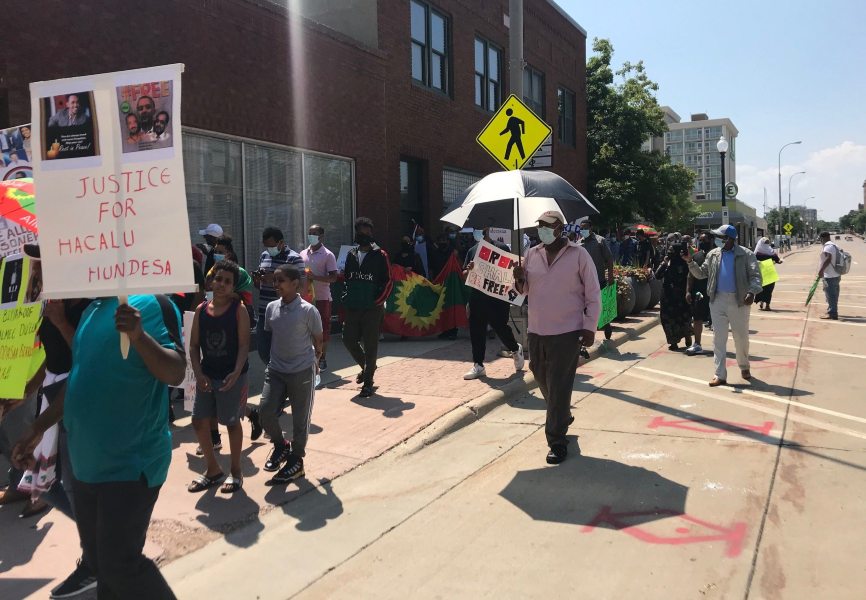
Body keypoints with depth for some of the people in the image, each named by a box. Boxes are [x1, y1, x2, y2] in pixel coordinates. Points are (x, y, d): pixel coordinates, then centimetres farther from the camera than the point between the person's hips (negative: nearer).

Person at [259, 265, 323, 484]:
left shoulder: (308, 311, -13)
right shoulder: (271, 308, 2)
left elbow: (318, 340, -2)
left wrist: (314, 361, 5)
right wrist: (272, 359, 13)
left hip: (302, 372, -4)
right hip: (275, 370, 4)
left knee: (300, 418, 6)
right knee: (265, 410, -5)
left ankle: (296, 460, 23)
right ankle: (280, 445, 23)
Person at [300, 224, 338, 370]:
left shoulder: (328, 255, -6)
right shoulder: (303, 254, 11)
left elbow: (333, 277, -12)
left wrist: (314, 277, -24)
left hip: (322, 298, -5)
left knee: (323, 330, 2)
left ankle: (322, 359, 14)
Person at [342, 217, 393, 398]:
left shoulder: (380, 255, -4)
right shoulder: (351, 254, 11)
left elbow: (388, 281, -4)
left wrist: (378, 301, -11)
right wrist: (346, 296, 6)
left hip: (372, 308, -5)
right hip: (353, 307, 5)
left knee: (370, 345, -1)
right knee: (348, 339, 7)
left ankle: (368, 381, 10)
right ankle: (366, 366, 33)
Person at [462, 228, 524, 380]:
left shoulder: (500, 248, 0)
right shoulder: (472, 250, 11)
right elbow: (464, 276, 11)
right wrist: (469, 270, -11)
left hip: (496, 297, -4)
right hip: (476, 297, 4)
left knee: (500, 327, -1)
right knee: (476, 331, 3)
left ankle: (516, 349, 29)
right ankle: (478, 365, 12)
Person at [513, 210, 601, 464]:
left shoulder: (579, 255, -5)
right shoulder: (531, 254, 7)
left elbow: (593, 294, -4)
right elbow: (525, 290, 16)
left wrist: (589, 327, -9)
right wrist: (520, 280, -6)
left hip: (567, 332, -5)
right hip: (536, 331, 5)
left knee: (559, 388, -3)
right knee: (543, 381, 17)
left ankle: (557, 440, 9)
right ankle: (562, 418, 42)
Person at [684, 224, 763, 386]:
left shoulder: (746, 254, -4)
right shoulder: (713, 254, 8)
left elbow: (755, 275, -9)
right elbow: (701, 273, 10)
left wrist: (752, 291, -25)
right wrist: (690, 262, -4)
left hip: (739, 300, -3)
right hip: (718, 300, 3)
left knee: (741, 337, 11)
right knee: (719, 338, 2)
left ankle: (744, 367, 35)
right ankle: (720, 375, 6)